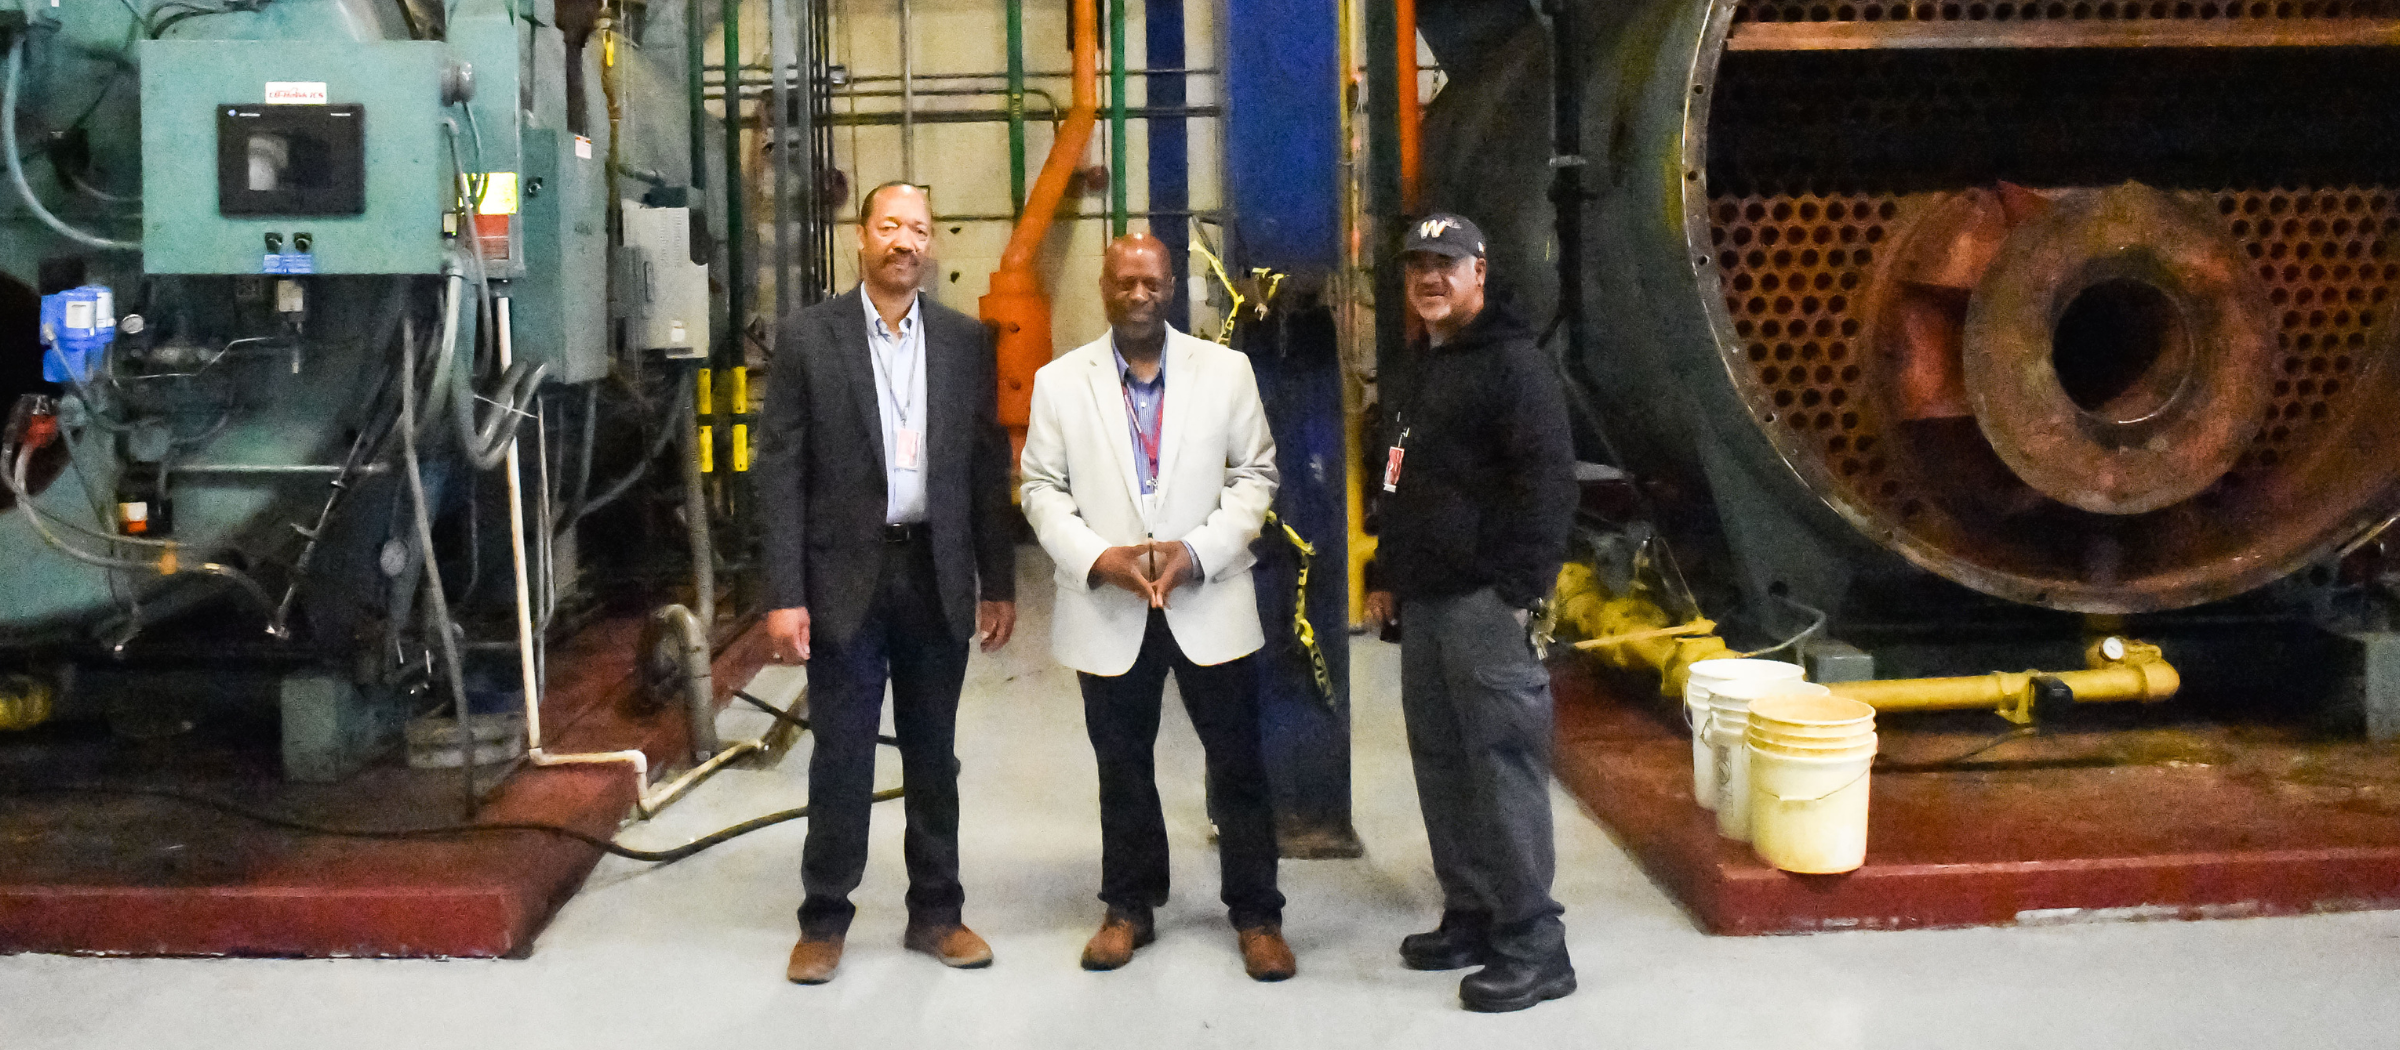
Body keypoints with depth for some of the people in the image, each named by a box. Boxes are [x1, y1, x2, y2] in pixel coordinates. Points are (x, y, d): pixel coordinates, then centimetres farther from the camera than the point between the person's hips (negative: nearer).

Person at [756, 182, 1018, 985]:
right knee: (842, 757, 5)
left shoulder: (966, 340, 5)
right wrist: (784, 594, -11)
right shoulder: (808, 335, -3)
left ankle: (935, 912, 26)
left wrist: (999, 583, 5)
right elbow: (781, 471, -5)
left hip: (938, 575, 3)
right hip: (846, 575, -2)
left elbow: (988, 465, 7)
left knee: (933, 754, 12)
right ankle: (824, 920, 20)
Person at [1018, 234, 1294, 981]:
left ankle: (1256, 916, 17)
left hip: (1209, 602, 0)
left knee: (1238, 765, 4)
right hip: (1107, 608, 1)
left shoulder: (1227, 370, 2)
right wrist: (1098, 558, -13)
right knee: (1122, 767, 13)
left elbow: (1255, 474, 1)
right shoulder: (1060, 381, 3)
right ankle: (1129, 908, 29)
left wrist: (1196, 551, -12)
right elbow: (1042, 488, 2)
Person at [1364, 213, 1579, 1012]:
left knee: (1505, 766, -6)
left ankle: (1533, 944, 1)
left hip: (1485, 604, -9)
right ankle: (1470, 916, 24)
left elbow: (1547, 485, -16)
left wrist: (1520, 590, -20)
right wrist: (1387, 577, 22)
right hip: (1425, 603, 9)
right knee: (1441, 764, 13)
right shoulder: (1417, 367, 19)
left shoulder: (1513, 363, -9)